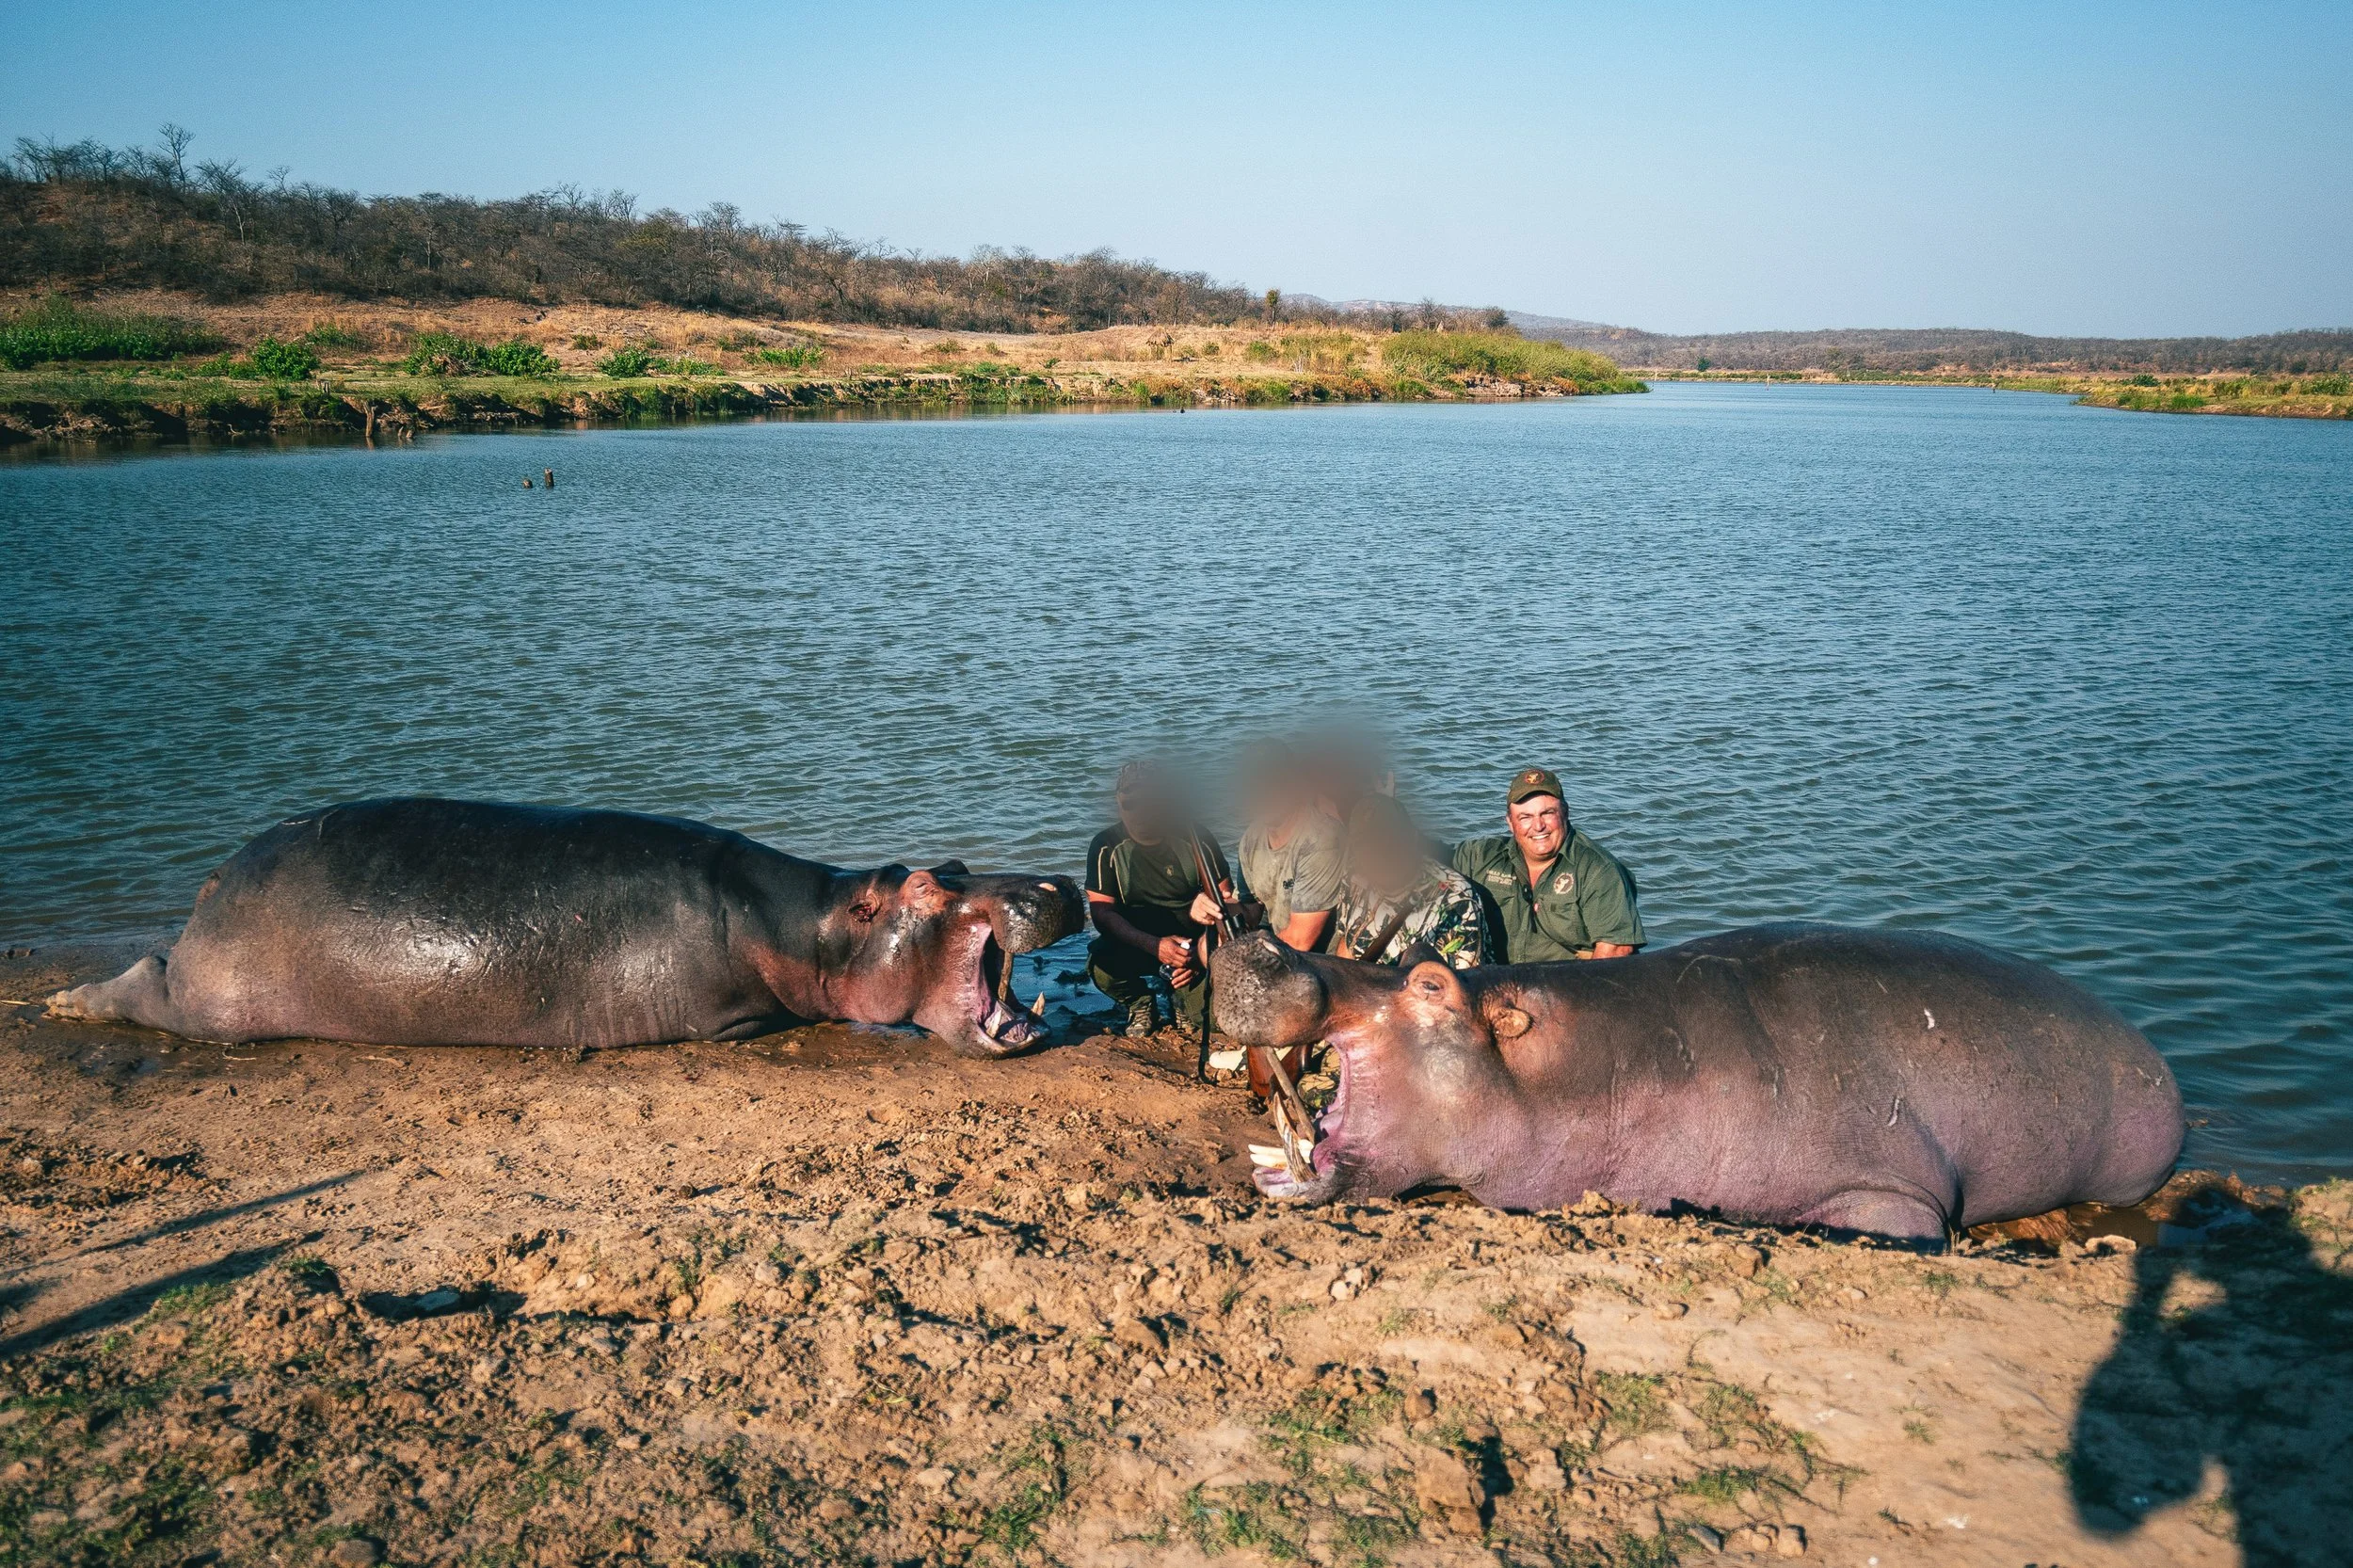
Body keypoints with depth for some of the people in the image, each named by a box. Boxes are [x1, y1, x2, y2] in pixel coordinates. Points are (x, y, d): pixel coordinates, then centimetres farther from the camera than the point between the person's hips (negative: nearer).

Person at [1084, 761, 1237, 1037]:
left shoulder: (1197, 840, -9)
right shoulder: (1107, 846, -10)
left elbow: (1227, 903, -5)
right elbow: (1102, 913, -14)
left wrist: (1200, 952, -22)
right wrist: (1155, 946, -29)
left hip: (1191, 943, 0)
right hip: (1134, 942, 0)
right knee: (1100, 966, -33)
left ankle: (1182, 997, 17)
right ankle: (1141, 1004, 3)